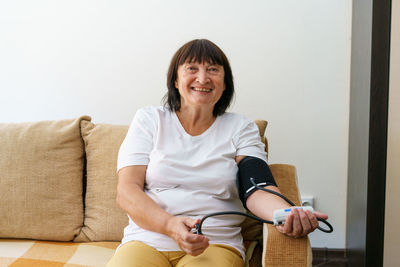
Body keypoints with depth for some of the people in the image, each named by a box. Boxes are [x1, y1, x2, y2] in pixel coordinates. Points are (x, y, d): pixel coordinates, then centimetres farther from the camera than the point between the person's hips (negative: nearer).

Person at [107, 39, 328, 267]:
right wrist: (171, 225, -20)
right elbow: (127, 191, 0)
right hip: (146, 241, 1)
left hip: (216, 244, 0)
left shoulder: (240, 128, 12)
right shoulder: (149, 120, 11)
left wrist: (290, 215, -28)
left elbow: (257, 190, -3)